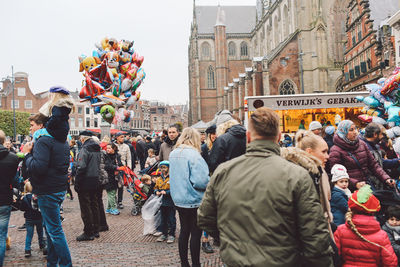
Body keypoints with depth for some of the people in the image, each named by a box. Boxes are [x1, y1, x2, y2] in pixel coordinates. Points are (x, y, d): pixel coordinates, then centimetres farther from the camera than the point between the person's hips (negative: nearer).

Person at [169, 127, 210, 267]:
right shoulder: (193, 154, -19)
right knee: (196, 233, 4)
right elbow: (200, 181, -24)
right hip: (193, 200, -8)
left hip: (178, 199, 8)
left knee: (184, 230, 17)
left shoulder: (173, 153, 6)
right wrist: (211, 182, -6)